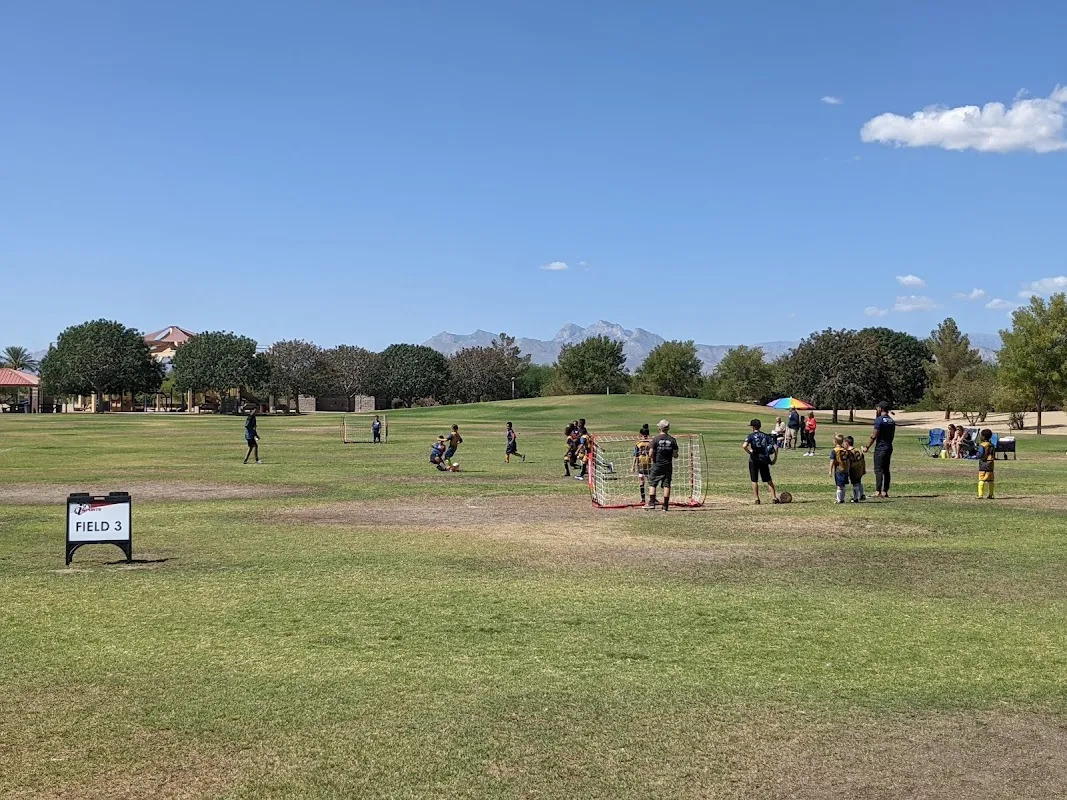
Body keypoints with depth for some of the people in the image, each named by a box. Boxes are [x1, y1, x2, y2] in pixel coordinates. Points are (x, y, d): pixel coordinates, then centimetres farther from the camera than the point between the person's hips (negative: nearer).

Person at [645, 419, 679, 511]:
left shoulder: (656, 439, -8)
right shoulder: (672, 440, -1)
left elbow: (651, 454, -9)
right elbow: (675, 455, -1)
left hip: (657, 465, -2)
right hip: (668, 466, 2)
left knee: (652, 484, 5)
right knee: (666, 485, 5)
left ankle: (651, 503, -3)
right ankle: (665, 505, 4)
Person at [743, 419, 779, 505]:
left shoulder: (751, 436, -5)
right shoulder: (766, 436, 7)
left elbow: (744, 446, -23)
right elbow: (775, 447, -1)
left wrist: (750, 452, -7)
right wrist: (775, 458, 7)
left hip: (754, 460, -3)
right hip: (764, 460, 3)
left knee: (754, 481, 8)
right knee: (768, 480, 12)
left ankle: (757, 499, 5)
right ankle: (774, 498, 8)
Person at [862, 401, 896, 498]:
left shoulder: (879, 420, -12)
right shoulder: (892, 421, 11)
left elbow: (874, 436, -14)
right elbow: (892, 435, 16)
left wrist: (867, 447, -7)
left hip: (880, 448, -7)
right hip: (889, 448, 7)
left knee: (878, 470, -7)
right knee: (886, 470, 9)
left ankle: (878, 491, -13)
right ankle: (885, 491, 10)